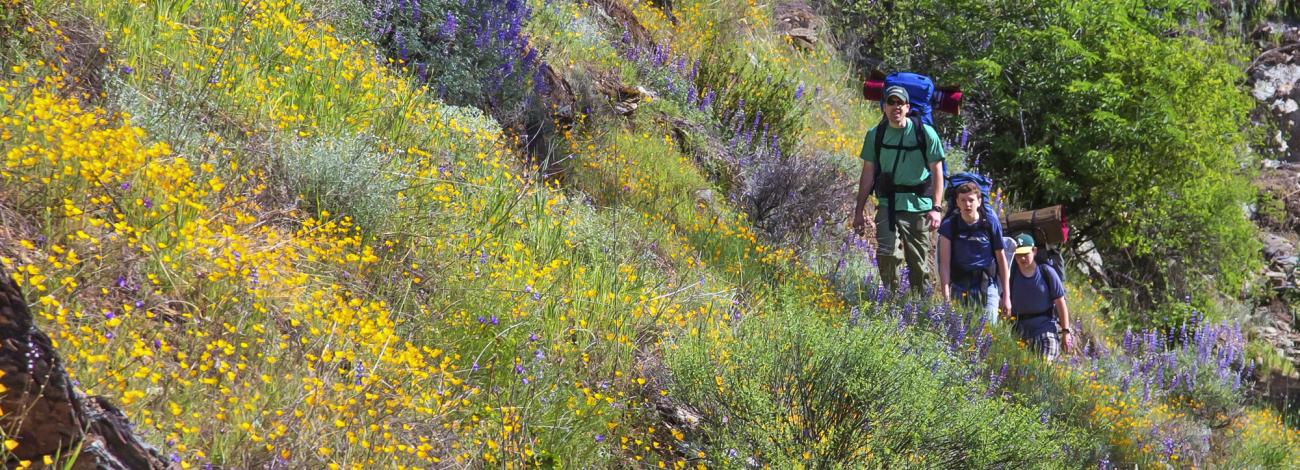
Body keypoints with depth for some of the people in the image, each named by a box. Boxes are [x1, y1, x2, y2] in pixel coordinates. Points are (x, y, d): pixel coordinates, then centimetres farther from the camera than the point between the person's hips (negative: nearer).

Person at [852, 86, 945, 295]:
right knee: (887, 254, -16)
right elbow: (868, 174, 10)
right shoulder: (875, 135, 4)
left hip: (919, 206, -1)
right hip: (888, 205, 1)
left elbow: (937, 172, -1)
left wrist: (936, 208, -9)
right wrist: (859, 210, 7)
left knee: (919, 262, 4)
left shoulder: (925, 133, -2)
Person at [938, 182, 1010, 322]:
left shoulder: (991, 222, 0)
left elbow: (1001, 258, 5)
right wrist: (946, 296, -13)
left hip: (988, 286, 0)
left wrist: (1006, 295, 4)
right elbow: (944, 262, -4)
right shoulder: (949, 225, -1)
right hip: (959, 288, 0)